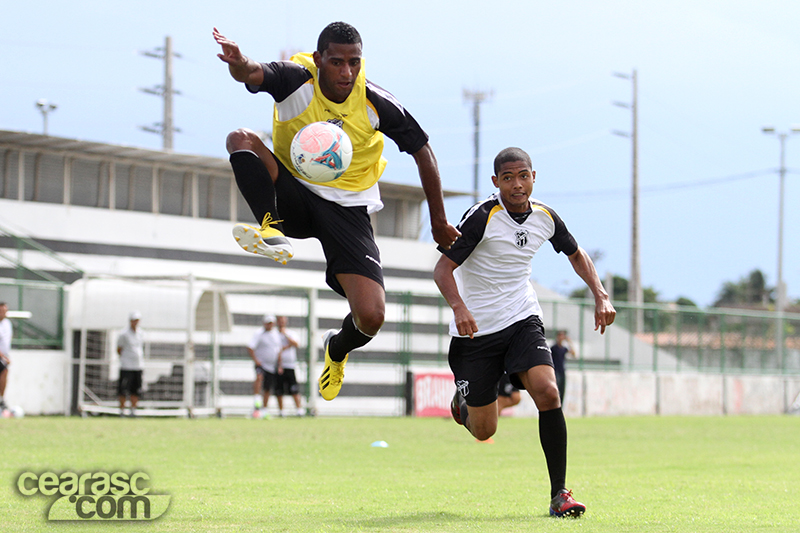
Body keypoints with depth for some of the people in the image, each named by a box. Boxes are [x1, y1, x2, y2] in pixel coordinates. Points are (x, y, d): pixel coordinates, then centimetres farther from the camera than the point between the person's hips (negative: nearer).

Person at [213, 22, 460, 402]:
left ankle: (338, 349, 23)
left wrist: (438, 223, 4)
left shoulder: (377, 103, -14)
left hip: (348, 209, 0)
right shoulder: (295, 80, -17)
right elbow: (253, 73, -39)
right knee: (241, 140, -27)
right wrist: (240, 64, -66)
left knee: (371, 317, -15)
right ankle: (271, 231, -35)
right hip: (292, 193, 0)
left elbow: (423, 152, -1)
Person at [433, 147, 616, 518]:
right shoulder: (482, 217, -17)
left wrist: (600, 296, 4)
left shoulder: (545, 217, -1)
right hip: (476, 328, -3)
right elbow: (443, 268, -18)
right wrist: (459, 307, -36)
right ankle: (463, 400, 42)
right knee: (483, 432, 3)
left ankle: (559, 493, -16)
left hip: (522, 320, 3)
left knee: (547, 392, -24)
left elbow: (576, 254, 18)